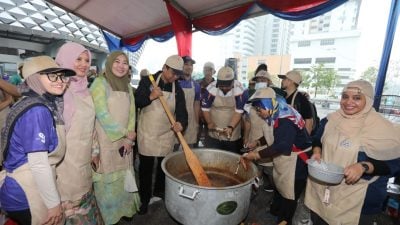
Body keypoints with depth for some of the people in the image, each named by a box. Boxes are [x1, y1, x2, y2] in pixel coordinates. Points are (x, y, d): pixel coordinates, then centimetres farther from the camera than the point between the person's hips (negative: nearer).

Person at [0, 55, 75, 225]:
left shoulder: (48, 104, 4)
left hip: (31, 189, 8)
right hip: (25, 196, -8)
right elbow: (38, 164, -25)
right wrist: (54, 203, -17)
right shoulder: (37, 110, -24)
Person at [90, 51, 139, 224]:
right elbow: (102, 114, -16)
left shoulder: (127, 86, 10)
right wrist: (125, 133, -11)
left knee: (123, 178, 16)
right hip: (105, 142, -5)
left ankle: (123, 208, 36)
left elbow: (131, 113, 7)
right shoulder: (100, 83, -8)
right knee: (107, 180, 8)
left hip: (124, 143, 5)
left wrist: (129, 138, -4)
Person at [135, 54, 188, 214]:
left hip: (166, 135, 2)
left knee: (164, 166, 17)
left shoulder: (178, 89, -1)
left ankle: (159, 192, 41)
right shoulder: (148, 80, -6)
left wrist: (181, 123, -32)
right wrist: (150, 96, -26)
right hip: (147, 133, -2)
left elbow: (181, 111, -10)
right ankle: (144, 198, 29)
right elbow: (135, 102, -8)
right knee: (145, 168, 10)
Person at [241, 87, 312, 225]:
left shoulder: (286, 120, -29)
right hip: (282, 161, 10)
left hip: (296, 162, -9)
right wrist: (257, 142, -2)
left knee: (289, 195, 8)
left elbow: (281, 146, -35)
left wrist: (257, 155, -29)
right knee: (279, 188, 24)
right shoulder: (276, 116, 1)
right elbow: (274, 136, 13)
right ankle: (274, 214, 44)